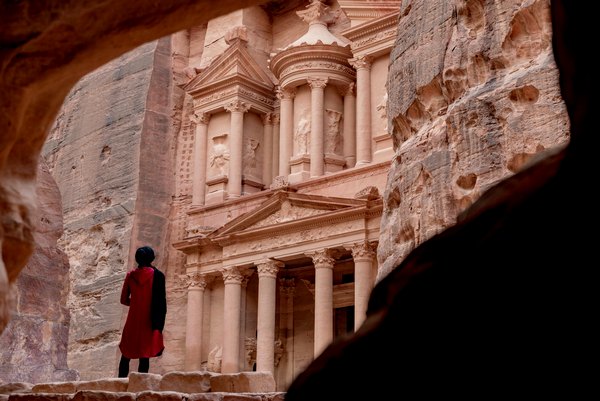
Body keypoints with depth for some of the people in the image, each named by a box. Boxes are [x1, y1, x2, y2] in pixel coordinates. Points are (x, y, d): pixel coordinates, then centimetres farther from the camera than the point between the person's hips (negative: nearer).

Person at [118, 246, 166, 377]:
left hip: (132, 321, 3)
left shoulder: (131, 275, 3)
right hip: (148, 323, -3)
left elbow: (124, 300, 8)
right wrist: (159, 326, -4)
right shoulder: (157, 275, -6)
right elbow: (162, 302, -9)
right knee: (144, 357, -4)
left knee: (126, 356, 13)